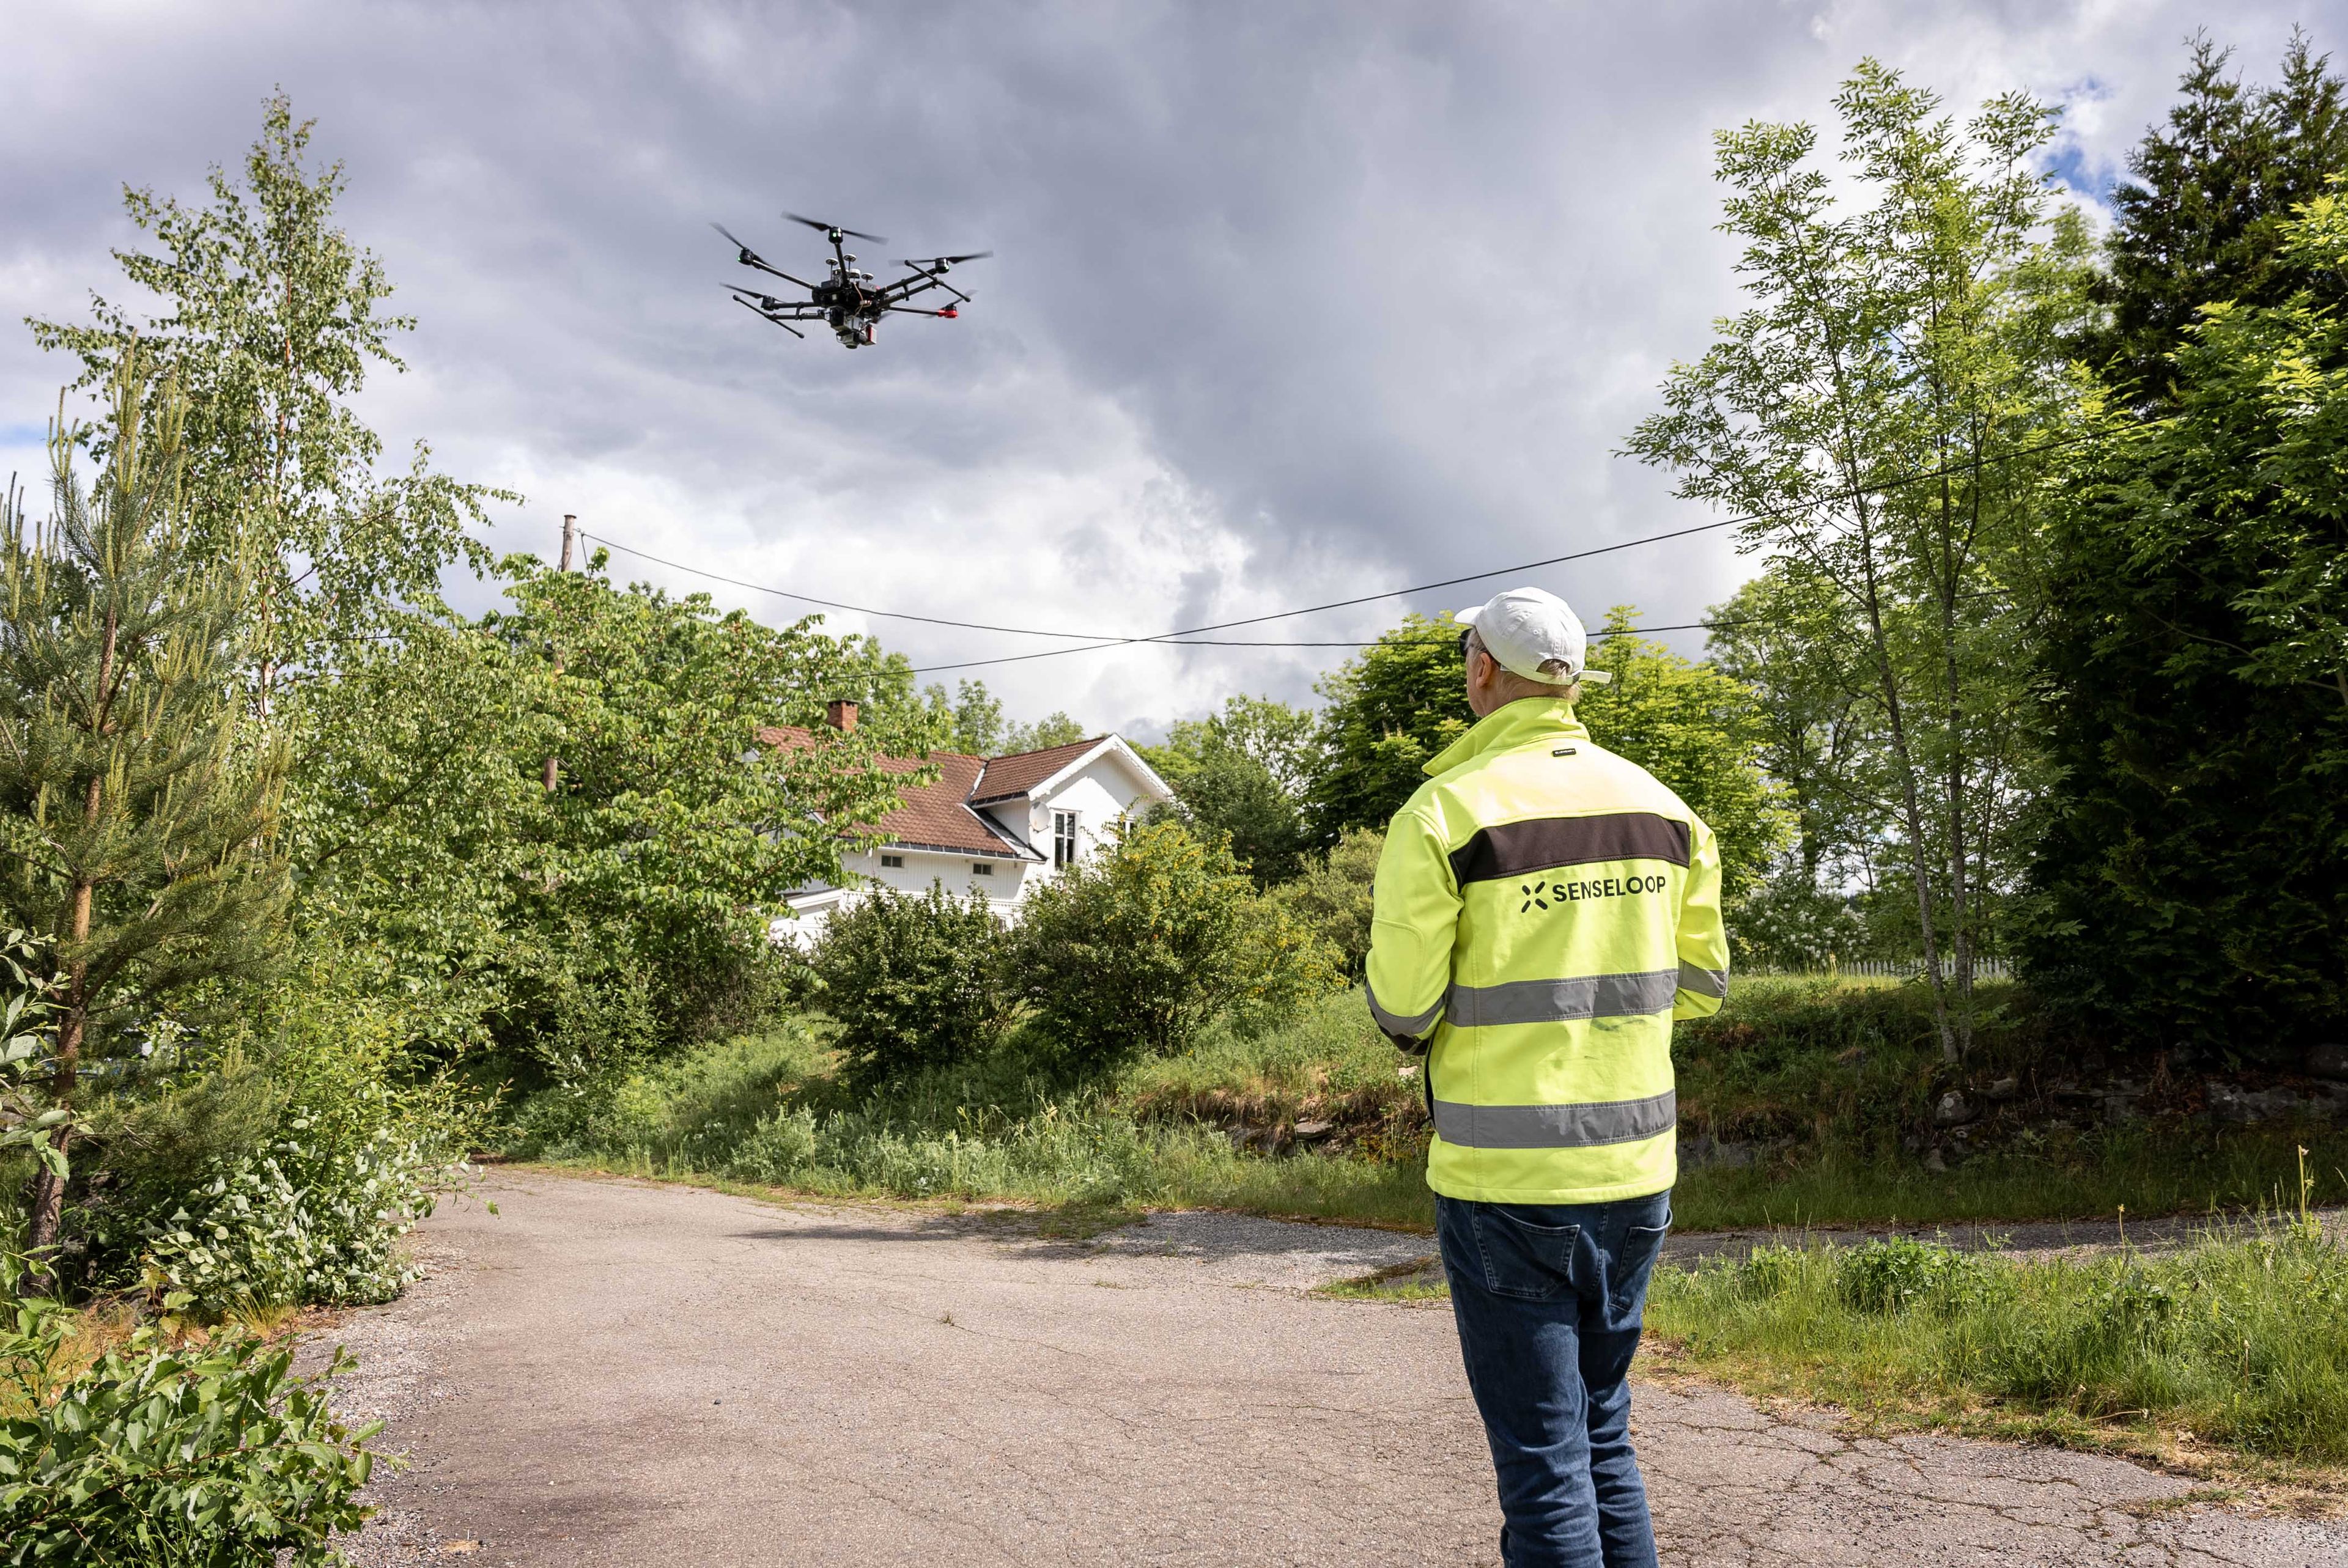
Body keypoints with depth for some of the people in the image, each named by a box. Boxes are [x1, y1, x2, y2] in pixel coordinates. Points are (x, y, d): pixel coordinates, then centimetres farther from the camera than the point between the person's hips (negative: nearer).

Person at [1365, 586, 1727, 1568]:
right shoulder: (1661, 805, 5)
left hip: (1506, 1185, -5)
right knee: (1603, 1433, 21)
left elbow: (1401, 1010, -13)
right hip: (1635, 1167, 6)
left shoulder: (1448, 809, -12)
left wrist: (1415, 1023, 9)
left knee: (1541, 1457, 5)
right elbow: (1701, 982, 11)